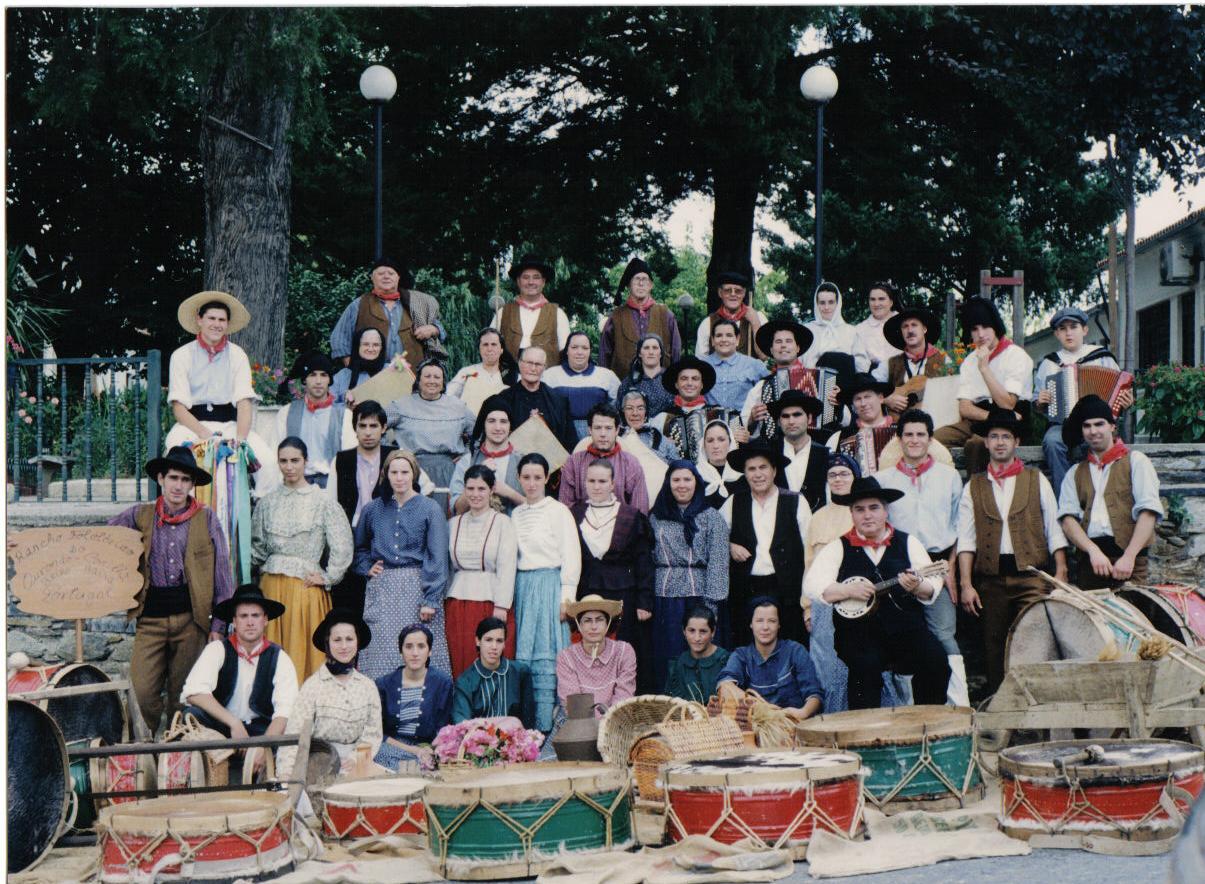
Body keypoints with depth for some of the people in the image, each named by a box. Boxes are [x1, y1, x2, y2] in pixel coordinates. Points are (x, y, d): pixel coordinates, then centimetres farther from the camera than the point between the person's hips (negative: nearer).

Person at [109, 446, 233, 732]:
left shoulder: (206, 519, 5)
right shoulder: (140, 515, 7)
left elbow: (222, 574, 5)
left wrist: (218, 625, 1)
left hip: (191, 617, 0)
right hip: (150, 617, 1)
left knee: (183, 695, 4)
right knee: (142, 693, -7)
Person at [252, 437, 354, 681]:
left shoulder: (323, 502, -1)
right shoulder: (268, 503, 10)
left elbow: (343, 547, -4)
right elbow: (257, 547, 18)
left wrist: (327, 578, -3)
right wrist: (264, 568, 8)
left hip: (305, 586, -3)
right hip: (271, 585, 3)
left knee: (303, 651, -2)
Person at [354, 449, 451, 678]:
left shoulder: (430, 509, 0)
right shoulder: (373, 510, 11)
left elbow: (437, 558, -4)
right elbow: (358, 546, 27)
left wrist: (430, 600, -10)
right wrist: (366, 567, 7)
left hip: (417, 588, -3)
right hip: (381, 590, 3)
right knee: (381, 655, -4)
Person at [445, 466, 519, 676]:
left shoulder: (502, 522, 1)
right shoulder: (454, 523, 13)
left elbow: (507, 567, -5)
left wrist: (501, 607, -12)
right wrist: (441, 600, 9)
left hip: (491, 601, -3)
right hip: (457, 602, 3)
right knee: (460, 666, 0)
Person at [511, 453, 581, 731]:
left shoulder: (558, 510, -3)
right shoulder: (516, 513, 13)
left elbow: (571, 556, -6)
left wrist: (566, 596, -10)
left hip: (549, 585, -5)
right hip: (521, 585, 5)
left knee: (546, 655, -6)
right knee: (522, 654, 4)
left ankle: (544, 725, -4)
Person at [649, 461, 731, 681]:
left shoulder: (712, 518, 4)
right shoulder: (656, 518, 12)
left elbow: (718, 563, -3)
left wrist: (711, 605, -11)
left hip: (699, 597, -2)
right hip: (665, 597, 2)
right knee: (668, 660, 2)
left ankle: (702, 698, 6)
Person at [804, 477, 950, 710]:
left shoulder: (907, 543, 11)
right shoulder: (840, 548, 8)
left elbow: (933, 588, 4)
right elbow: (812, 584, -4)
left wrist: (917, 587, -19)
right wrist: (849, 590, -18)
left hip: (907, 628, 2)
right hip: (859, 633, -2)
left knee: (935, 659, -22)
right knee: (866, 665, -30)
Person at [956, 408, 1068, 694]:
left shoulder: (1036, 480, 10)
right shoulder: (973, 487, 11)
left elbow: (1054, 530, 7)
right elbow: (965, 539, 5)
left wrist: (1061, 575, -3)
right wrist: (966, 584, -5)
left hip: (1031, 576, -1)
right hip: (990, 580, 1)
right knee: (995, 650, 3)